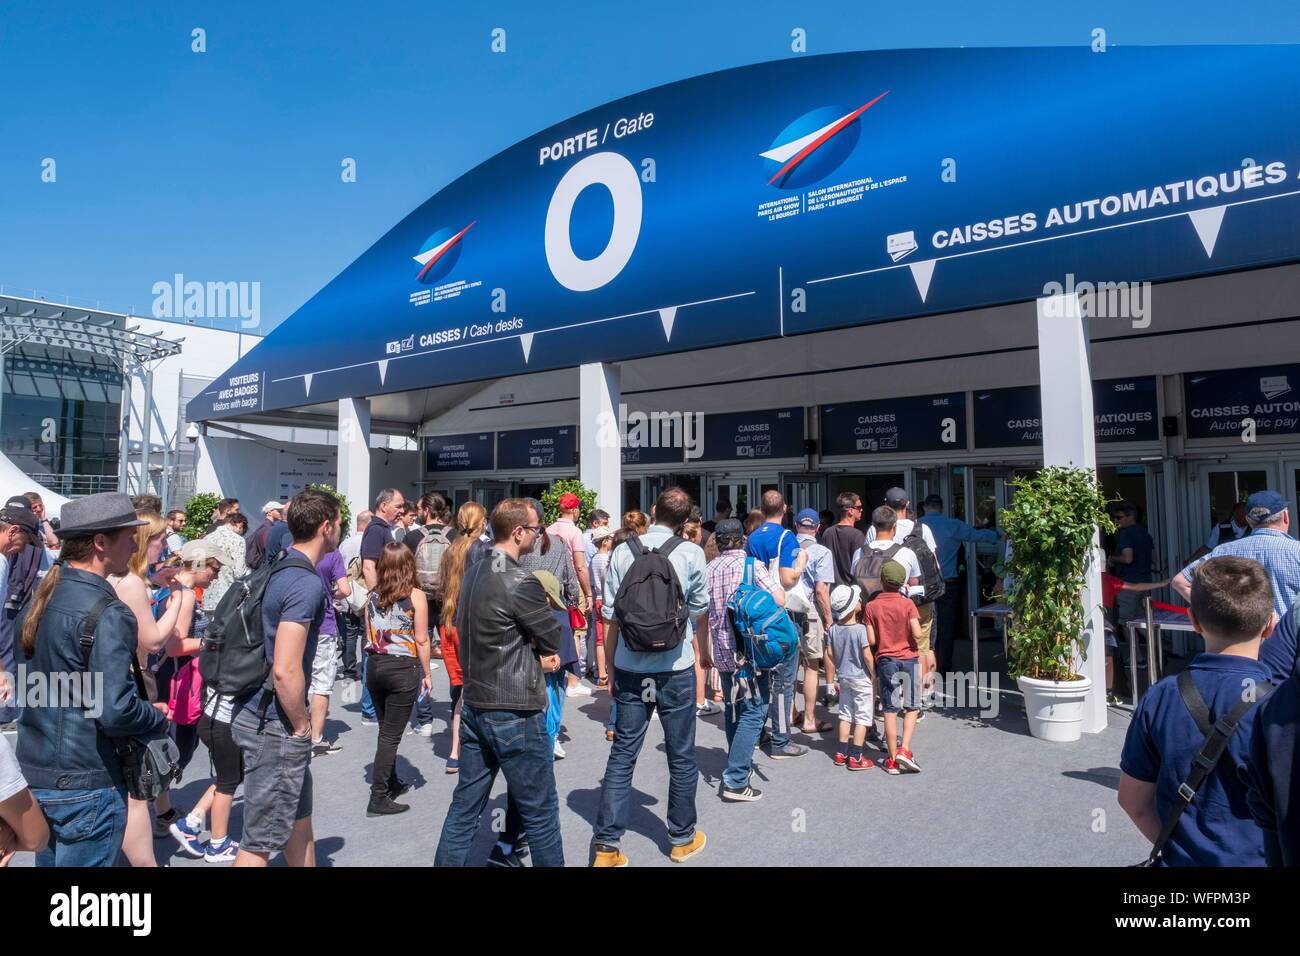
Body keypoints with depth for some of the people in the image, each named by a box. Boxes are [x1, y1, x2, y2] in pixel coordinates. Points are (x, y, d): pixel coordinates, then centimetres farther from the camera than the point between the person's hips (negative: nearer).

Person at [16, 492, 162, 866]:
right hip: (86, 787, -8)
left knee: (49, 858, 23)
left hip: (34, 771, 8)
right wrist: (159, 717, -9)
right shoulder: (108, 614, -23)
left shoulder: (42, 596, 4)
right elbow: (116, 710, -27)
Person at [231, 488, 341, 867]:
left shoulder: (278, 569, 7)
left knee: (299, 816, 23)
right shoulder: (306, 582, -22)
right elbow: (285, 670, -28)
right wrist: (301, 725, -14)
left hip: (256, 710, 10)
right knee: (263, 839, 4)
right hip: (275, 725, -9)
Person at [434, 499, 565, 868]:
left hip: (474, 707, 8)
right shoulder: (521, 582, -21)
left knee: (465, 807, 17)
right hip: (515, 715, -8)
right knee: (540, 813, 8)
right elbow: (553, 641, -12)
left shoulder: (473, 572, 5)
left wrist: (533, 650, 1)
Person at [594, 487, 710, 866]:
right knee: (681, 755, 14)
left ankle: (606, 846, 12)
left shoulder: (622, 552, -2)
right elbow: (700, 612, 8)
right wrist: (703, 650, 27)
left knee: (621, 756, 9)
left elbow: (610, 617, 0)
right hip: (676, 668, -1)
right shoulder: (691, 553, -5)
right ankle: (683, 838, 29)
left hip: (630, 669, 1)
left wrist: (610, 668, 11)